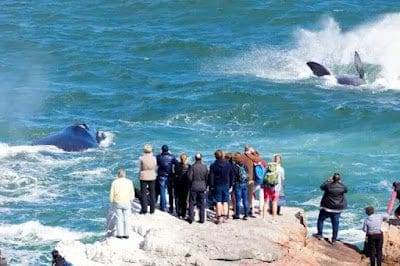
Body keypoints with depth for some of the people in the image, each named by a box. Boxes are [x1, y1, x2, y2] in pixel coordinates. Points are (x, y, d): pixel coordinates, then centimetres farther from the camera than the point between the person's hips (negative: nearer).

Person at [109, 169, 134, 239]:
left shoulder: (115, 182, -5)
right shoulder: (129, 182, -5)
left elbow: (112, 194, -4)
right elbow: (132, 193, -3)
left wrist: (112, 201, 11)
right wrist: (131, 200, 14)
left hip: (117, 203, 0)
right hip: (127, 203, 0)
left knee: (119, 219, 8)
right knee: (126, 219, 9)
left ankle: (120, 234, 6)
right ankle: (126, 234, 10)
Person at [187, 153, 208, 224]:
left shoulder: (193, 167, -10)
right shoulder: (204, 167, -2)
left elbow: (189, 177, -11)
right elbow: (207, 177, 1)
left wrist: (191, 184, 7)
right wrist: (205, 186, 12)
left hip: (194, 187, -2)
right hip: (202, 187, 2)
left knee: (192, 203, 7)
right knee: (202, 204, 8)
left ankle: (191, 218, 5)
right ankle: (202, 219, 8)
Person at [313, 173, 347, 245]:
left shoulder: (328, 185, -19)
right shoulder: (342, 186, -11)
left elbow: (322, 187, 2)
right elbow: (346, 190, 13)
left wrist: (328, 180, 11)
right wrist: (340, 182, 18)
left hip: (327, 207, -3)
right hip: (337, 208, 3)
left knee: (321, 219, 19)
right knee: (335, 223, 11)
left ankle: (319, 234, 25)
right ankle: (334, 239, 15)